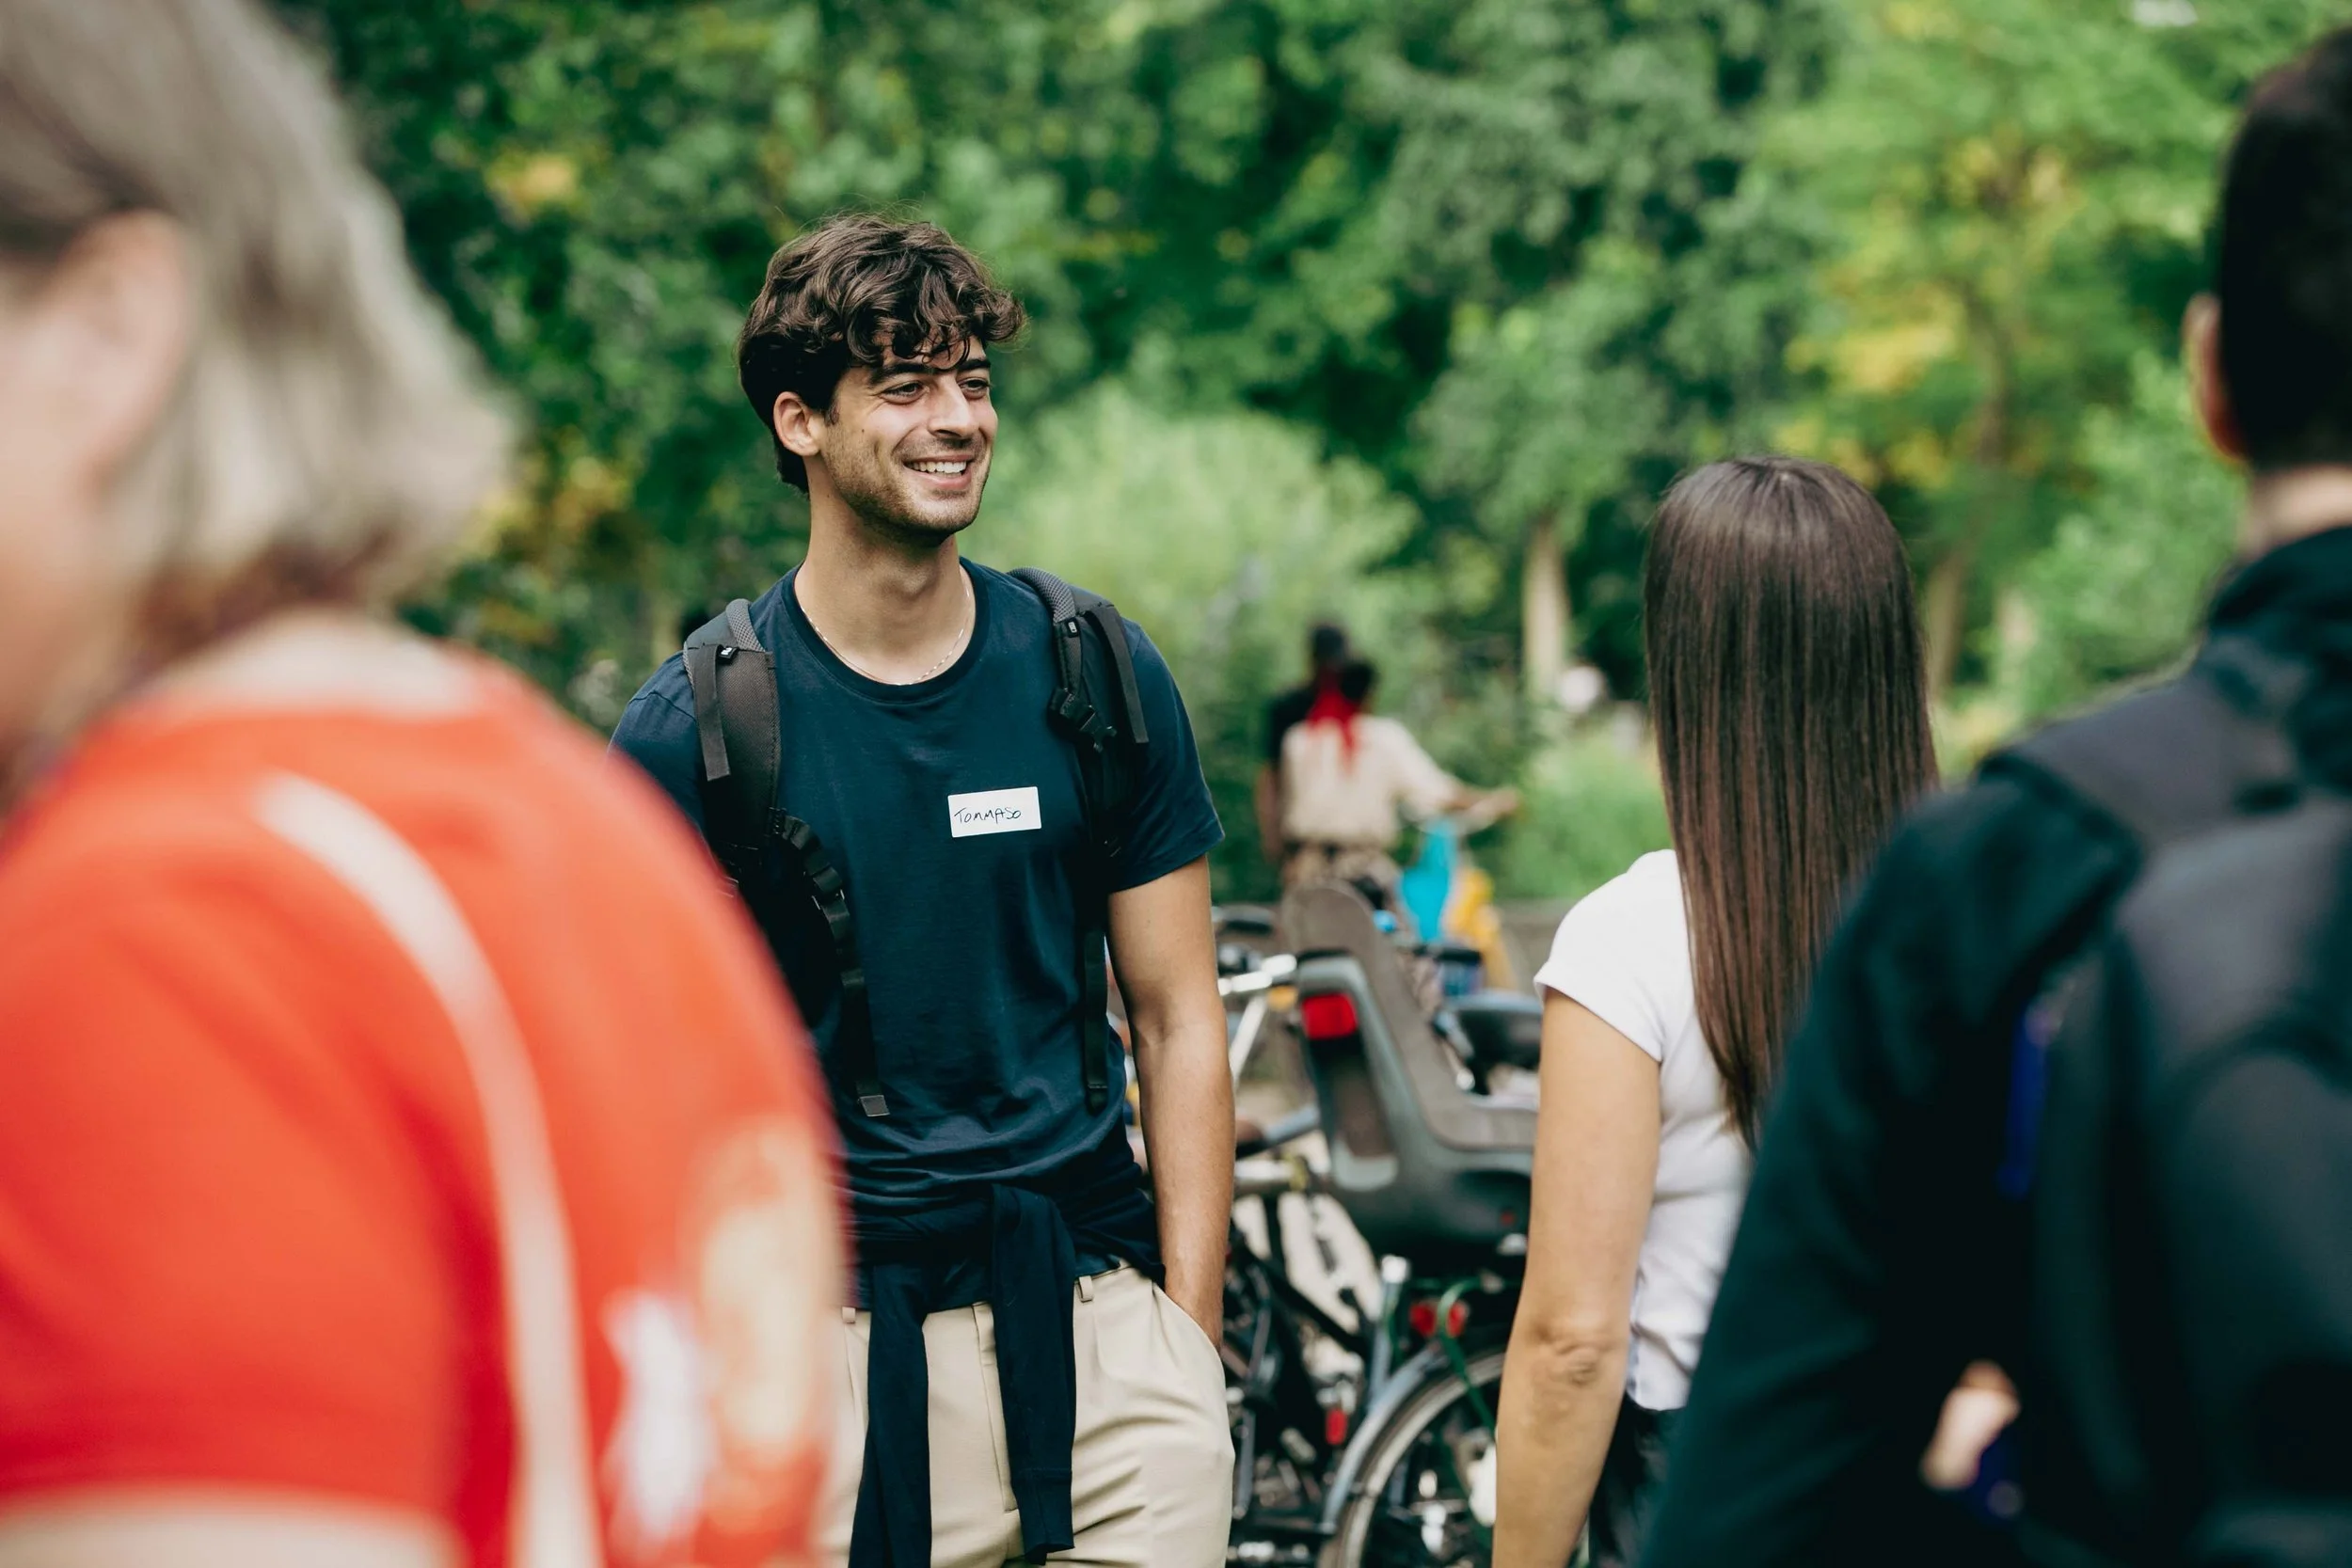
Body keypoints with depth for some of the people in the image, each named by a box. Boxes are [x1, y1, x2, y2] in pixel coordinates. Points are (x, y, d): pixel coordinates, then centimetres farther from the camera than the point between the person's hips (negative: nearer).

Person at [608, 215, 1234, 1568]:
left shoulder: (1103, 679, 5)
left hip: (1097, 1309, 2)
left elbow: (1179, 1020, 7)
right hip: (836, 1335, -2)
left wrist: (1191, 1336, 1)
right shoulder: (698, 727, -2)